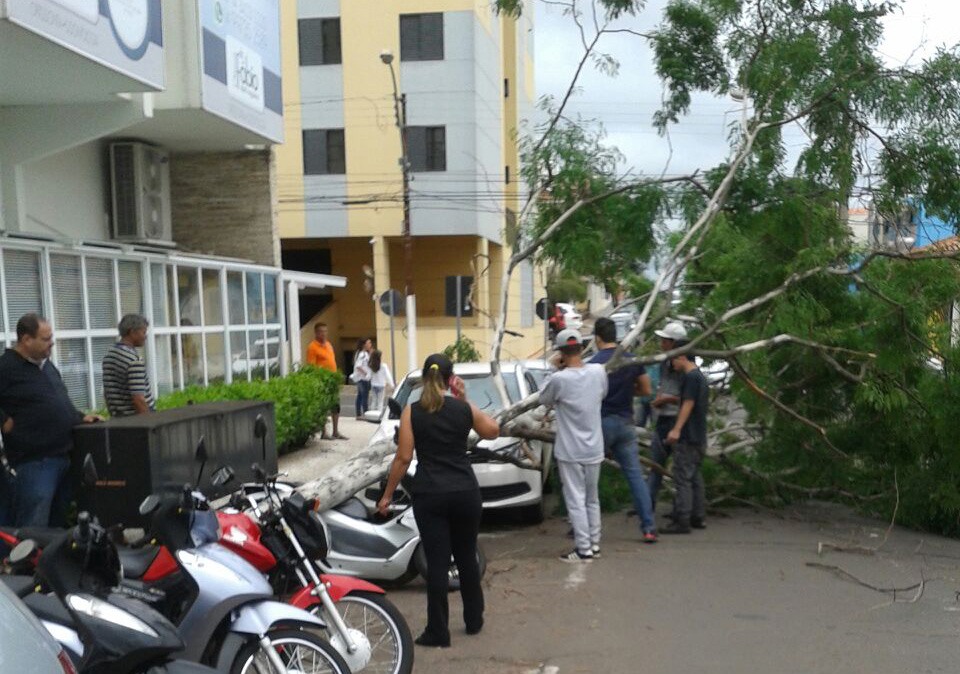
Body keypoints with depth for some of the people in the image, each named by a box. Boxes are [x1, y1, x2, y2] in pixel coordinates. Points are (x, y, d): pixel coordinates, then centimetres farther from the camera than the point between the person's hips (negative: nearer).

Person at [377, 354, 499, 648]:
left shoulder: (411, 412, -5)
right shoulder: (465, 409, -1)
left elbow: (403, 458, -6)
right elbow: (492, 431, 16)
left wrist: (387, 494, 3)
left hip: (429, 494, -1)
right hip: (465, 492, 2)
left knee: (437, 562, 3)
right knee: (467, 557, 17)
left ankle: (438, 631, 8)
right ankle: (474, 620, 30)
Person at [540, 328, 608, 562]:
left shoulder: (559, 379, -19)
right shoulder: (598, 371, -5)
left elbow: (544, 399, -1)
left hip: (570, 451, -5)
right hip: (594, 449, 5)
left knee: (576, 501, 1)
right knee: (592, 499, 17)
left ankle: (583, 549, 2)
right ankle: (594, 543, 25)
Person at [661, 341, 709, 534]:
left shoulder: (690, 377, -13)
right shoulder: (701, 376, 16)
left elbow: (688, 404, -20)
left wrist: (676, 429, -25)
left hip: (688, 437, -10)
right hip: (699, 436, 10)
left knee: (682, 478, -9)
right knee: (695, 476, 15)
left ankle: (682, 521, -10)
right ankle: (697, 517, 20)